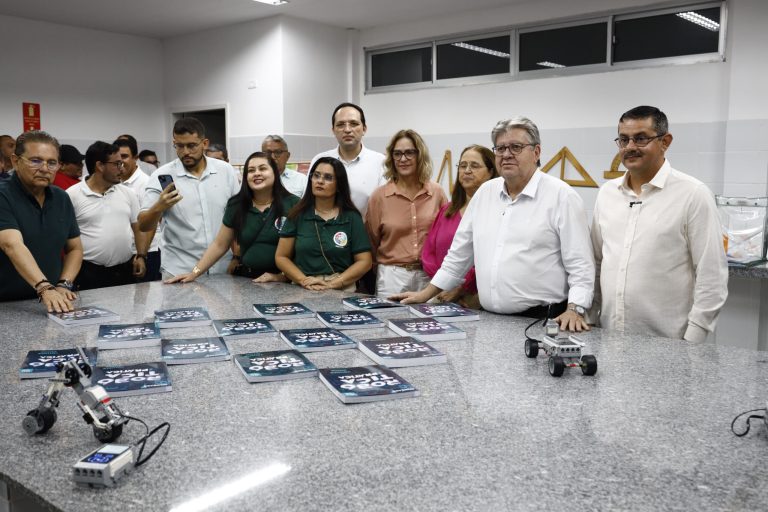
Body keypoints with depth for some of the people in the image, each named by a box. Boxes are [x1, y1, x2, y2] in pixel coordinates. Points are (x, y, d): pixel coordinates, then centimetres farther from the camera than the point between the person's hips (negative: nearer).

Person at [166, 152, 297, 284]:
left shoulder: (292, 204, -4)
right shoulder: (236, 205, 7)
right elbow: (219, 245, 10)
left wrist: (282, 276, -12)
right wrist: (194, 272, 2)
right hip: (245, 279, 3)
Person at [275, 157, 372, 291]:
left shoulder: (352, 217, 4)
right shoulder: (297, 215, 8)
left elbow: (364, 261, 1)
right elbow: (281, 257, 8)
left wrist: (333, 283, -10)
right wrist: (304, 280, -8)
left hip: (341, 291, -2)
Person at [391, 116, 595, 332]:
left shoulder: (562, 196, -3)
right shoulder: (485, 192, 13)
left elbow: (580, 264, -6)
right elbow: (460, 252, 19)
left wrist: (574, 310, -19)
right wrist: (426, 294, 19)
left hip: (541, 321, -4)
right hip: (489, 319, 5)